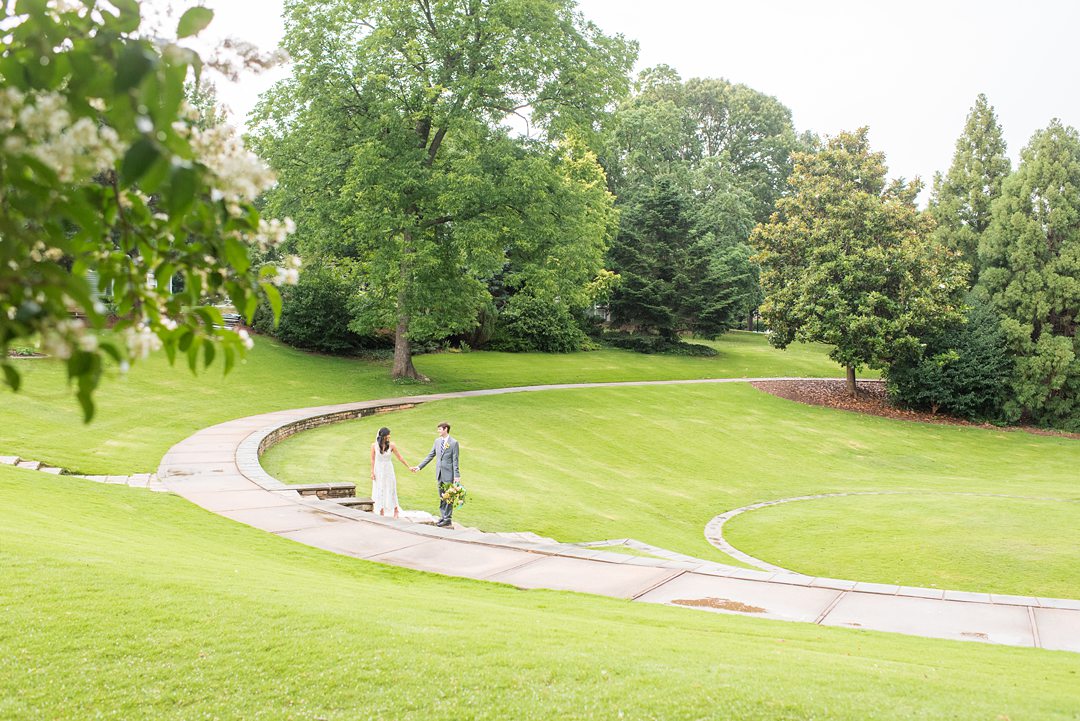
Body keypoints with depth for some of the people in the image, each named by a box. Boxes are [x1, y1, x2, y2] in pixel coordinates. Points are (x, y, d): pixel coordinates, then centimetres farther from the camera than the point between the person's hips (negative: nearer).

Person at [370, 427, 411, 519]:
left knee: (391, 490, 3)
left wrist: (408, 467, -1)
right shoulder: (374, 445, -8)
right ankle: (381, 512, 14)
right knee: (379, 491, 5)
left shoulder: (391, 445, -8)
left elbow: (400, 457, -2)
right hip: (378, 471, 0)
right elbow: (372, 460, -2)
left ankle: (396, 510, 16)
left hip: (388, 470, 0)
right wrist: (372, 472, -4)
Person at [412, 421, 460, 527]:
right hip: (439, 474, 6)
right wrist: (419, 467, 11)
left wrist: (456, 476, -14)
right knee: (441, 497, 12)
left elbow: (455, 461, -10)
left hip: (448, 474, -6)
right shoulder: (437, 441, 9)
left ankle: (447, 519, 6)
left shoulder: (453, 443, -9)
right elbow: (430, 456, 14)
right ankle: (443, 517, 21)